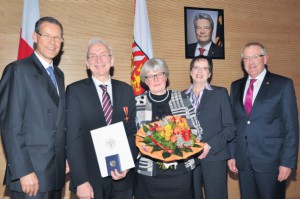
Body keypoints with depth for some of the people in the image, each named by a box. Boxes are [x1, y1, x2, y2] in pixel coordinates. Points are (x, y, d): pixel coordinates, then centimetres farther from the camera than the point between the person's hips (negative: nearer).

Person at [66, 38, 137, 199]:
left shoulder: (126, 90, 4)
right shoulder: (75, 91, -5)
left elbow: (132, 131, 4)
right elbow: (73, 139, -8)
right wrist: (81, 181, -12)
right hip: (90, 179, -2)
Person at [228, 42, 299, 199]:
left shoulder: (283, 84, -4)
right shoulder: (236, 86, 8)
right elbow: (232, 123, 9)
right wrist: (231, 154, 5)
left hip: (271, 160, -3)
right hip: (243, 161, 4)